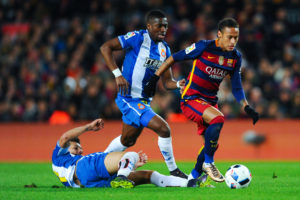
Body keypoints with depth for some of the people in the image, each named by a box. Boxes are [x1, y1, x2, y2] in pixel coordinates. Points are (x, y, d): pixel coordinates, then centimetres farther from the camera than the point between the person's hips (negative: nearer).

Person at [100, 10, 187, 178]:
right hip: (130, 99, -9)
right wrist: (118, 74, -23)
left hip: (144, 100, 9)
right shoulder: (138, 38, -14)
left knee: (128, 140, 23)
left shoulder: (165, 49, 8)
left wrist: (179, 84, -14)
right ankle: (173, 171, -4)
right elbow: (106, 47, -16)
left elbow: (167, 82, 9)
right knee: (163, 129, -17)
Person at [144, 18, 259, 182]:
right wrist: (154, 78, -9)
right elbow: (174, 58, -8)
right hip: (190, 99, -7)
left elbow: (236, 88, 6)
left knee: (212, 142, 6)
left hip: (210, 101, 7)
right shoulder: (204, 47, -16)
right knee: (217, 118, -31)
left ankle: (193, 177, 27)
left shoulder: (236, 57, 2)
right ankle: (208, 163, -15)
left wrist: (246, 107, -10)